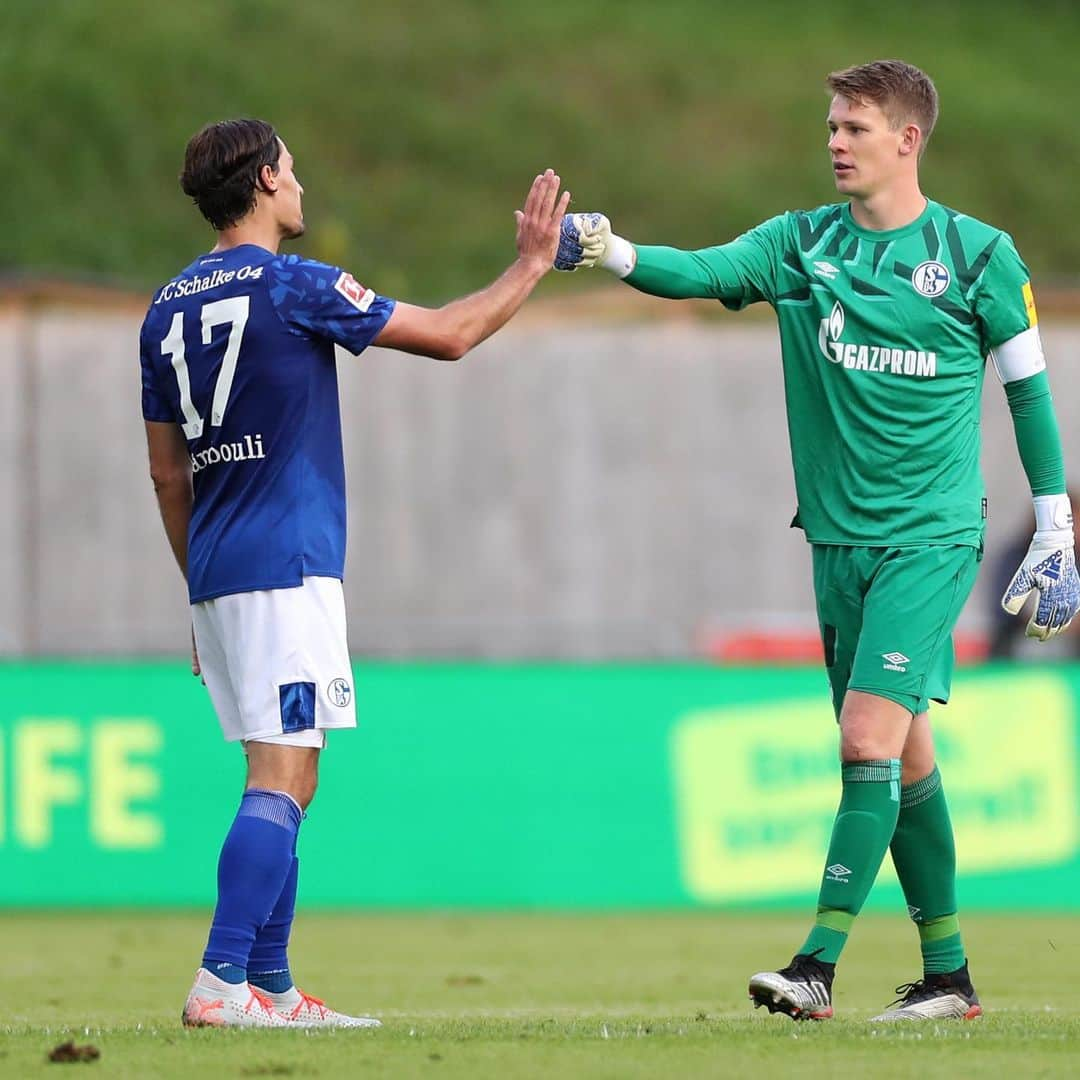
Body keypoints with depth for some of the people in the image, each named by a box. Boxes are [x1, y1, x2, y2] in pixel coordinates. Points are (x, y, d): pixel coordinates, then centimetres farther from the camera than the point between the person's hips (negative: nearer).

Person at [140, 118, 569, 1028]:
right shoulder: (291, 285, -9)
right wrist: (532, 266, 11)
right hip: (286, 568, -8)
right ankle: (220, 983, -20)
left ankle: (272, 987, 12)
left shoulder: (169, 307, 13)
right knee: (283, 780, -11)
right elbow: (447, 335, -3)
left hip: (217, 575, 8)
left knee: (281, 780, 13)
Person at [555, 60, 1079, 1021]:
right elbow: (704, 272, -10)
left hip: (931, 539, -4)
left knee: (871, 740, -16)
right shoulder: (802, 245, 6)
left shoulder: (979, 255, -2)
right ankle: (947, 972, 19)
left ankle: (818, 966, -17)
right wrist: (610, 252, -30)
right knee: (904, 759, 10)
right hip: (839, 537, 5)